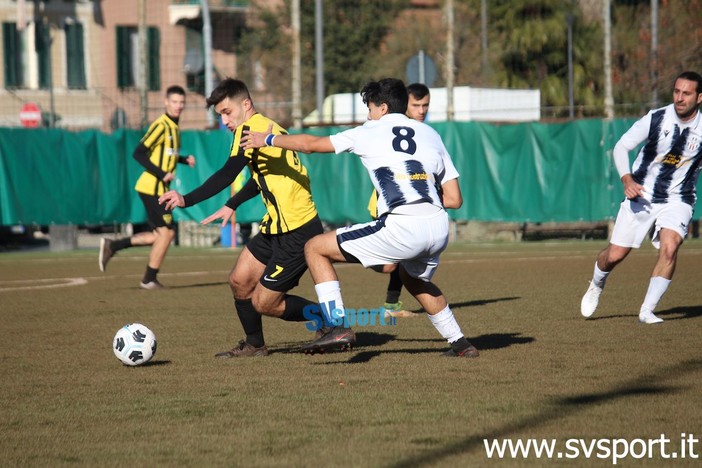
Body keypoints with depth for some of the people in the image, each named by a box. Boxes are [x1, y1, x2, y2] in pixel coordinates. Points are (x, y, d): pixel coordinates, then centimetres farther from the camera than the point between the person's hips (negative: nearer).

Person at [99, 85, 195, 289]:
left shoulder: (174, 127, 14)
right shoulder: (161, 126, -14)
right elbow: (139, 153, -19)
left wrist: (185, 159, 10)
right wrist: (162, 174, -22)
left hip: (158, 188, 9)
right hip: (152, 187, -9)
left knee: (160, 234, 11)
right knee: (166, 232, -5)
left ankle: (112, 246, 15)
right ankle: (149, 279, 6)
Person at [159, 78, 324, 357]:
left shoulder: (250, 128, -16)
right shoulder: (268, 128, 13)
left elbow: (227, 175, -27)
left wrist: (187, 200, -31)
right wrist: (232, 206, 31)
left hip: (297, 232, -10)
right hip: (277, 226, 10)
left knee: (263, 303, -2)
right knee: (239, 281, 11)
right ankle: (254, 345, 26)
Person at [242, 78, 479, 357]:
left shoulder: (370, 132, 10)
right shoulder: (430, 134, 20)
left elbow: (311, 144, 16)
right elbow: (454, 199, 17)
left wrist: (267, 140, 31)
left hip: (401, 229, -6)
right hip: (439, 229, 6)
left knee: (315, 248, 6)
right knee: (414, 279, 38)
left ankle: (338, 326, -6)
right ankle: (460, 344, 34)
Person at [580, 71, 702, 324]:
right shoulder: (655, 119, -12)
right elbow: (621, 147, -3)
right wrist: (627, 180, -18)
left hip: (677, 200, 0)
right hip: (641, 194, 0)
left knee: (669, 247, -25)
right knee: (614, 255, 2)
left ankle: (647, 311, -14)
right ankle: (596, 286, 37)